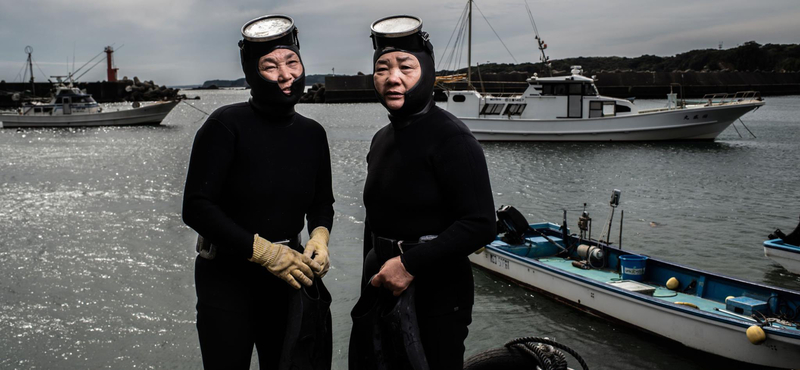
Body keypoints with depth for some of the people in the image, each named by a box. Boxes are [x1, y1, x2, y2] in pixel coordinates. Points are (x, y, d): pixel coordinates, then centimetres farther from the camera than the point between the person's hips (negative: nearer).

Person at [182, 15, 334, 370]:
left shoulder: (313, 134, 2)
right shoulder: (226, 124, -15)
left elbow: (322, 202, 14)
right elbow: (196, 208, -17)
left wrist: (320, 238, -7)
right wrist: (264, 251, -20)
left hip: (287, 275, 5)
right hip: (226, 278, -5)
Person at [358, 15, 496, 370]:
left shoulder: (452, 138, -16)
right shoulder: (382, 140, 9)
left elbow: (481, 224, -22)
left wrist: (410, 263, -24)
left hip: (436, 293, -7)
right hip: (384, 287, 8)